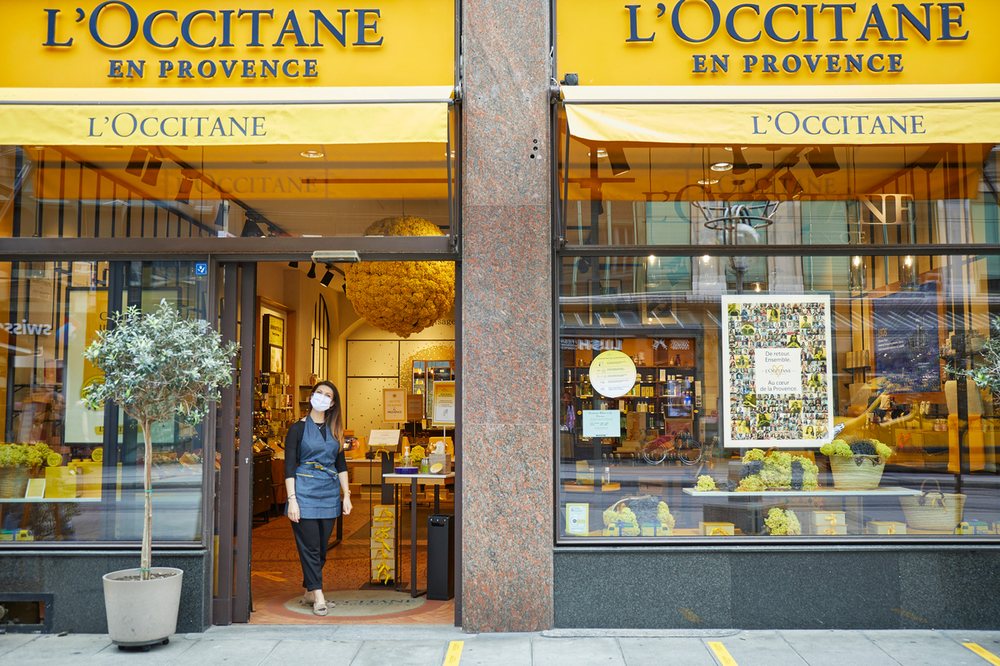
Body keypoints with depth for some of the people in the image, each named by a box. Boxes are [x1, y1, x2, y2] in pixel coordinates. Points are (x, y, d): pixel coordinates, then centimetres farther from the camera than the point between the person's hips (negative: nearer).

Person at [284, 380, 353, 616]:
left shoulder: (335, 430, 12)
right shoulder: (298, 428, -1)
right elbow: (289, 466, -5)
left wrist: (346, 494, 7)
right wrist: (292, 499, -12)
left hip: (329, 494, 5)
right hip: (305, 492, -5)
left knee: (322, 546, 7)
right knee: (310, 546, -5)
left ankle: (308, 591, 20)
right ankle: (318, 595, -1)